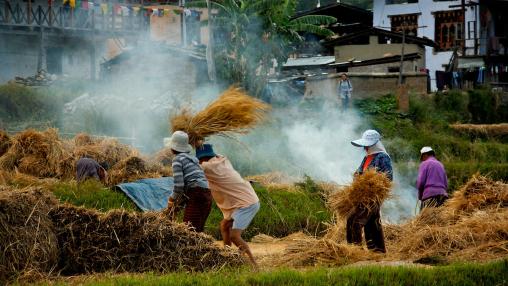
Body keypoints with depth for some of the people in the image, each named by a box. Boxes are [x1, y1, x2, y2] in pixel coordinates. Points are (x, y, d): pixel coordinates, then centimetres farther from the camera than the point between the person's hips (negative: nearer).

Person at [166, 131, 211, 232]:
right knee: (198, 231, 9)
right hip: (207, 196, 8)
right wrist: (178, 205, 23)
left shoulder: (177, 159, -1)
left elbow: (179, 185, -9)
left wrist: (171, 200, 7)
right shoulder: (192, 158, 24)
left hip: (196, 196, -8)